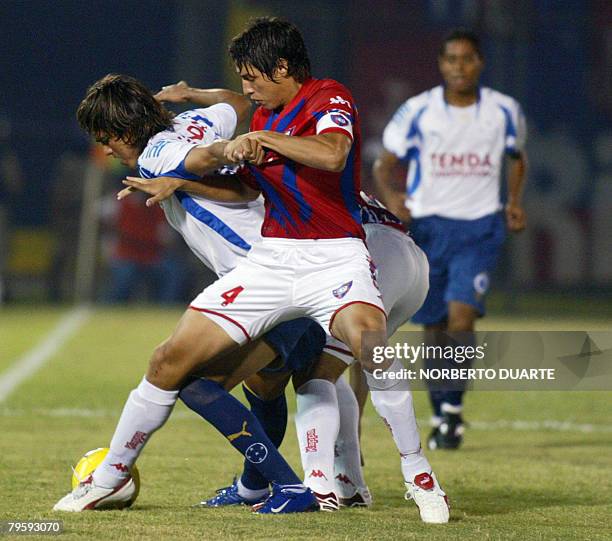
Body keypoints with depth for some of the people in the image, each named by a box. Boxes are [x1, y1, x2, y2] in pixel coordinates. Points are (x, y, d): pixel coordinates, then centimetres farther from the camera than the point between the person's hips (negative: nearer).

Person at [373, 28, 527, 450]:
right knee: (435, 328, 7)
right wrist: (389, 195, -20)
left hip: (479, 227, -1)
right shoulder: (417, 111, -3)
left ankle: (453, 409, -12)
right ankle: (442, 417, 22)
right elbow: (384, 164, 1)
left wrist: (515, 201, 3)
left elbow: (518, 157, 20)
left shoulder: (504, 111, 2)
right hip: (428, 225, 1)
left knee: (462, 313, -20)